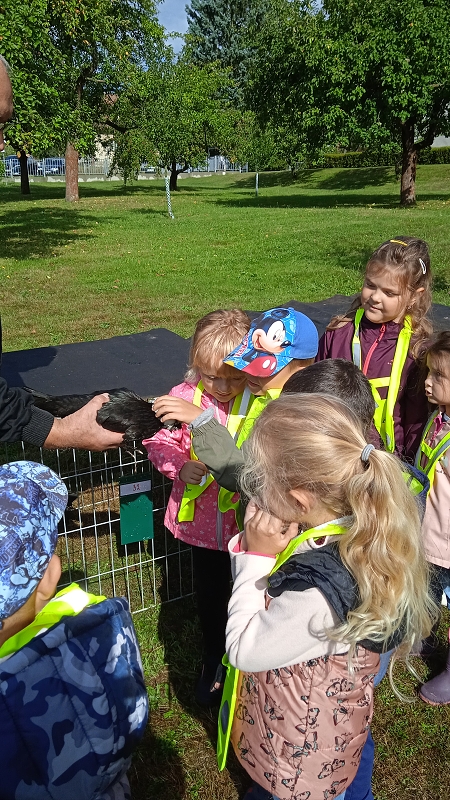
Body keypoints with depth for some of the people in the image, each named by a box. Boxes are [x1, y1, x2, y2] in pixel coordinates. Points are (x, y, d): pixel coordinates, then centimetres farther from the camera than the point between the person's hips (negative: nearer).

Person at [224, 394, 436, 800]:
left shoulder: (317, 592, -42)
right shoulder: (361, 531, -17)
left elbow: (243, 650, -24)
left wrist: (256, 557, -25)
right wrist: (254, 549, -20)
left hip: (302, 746, -6)